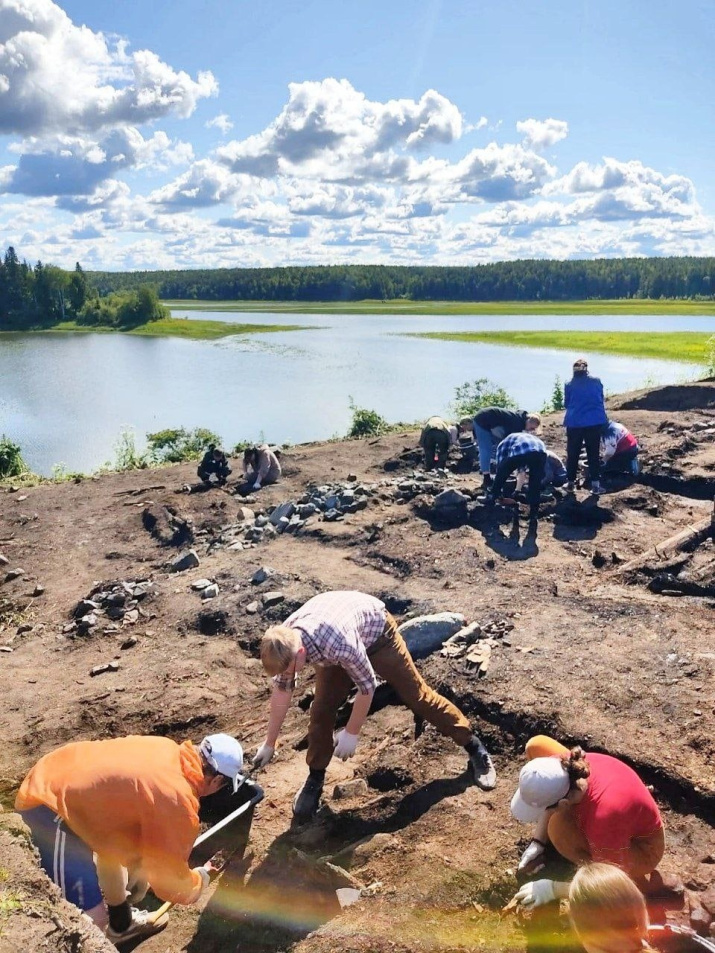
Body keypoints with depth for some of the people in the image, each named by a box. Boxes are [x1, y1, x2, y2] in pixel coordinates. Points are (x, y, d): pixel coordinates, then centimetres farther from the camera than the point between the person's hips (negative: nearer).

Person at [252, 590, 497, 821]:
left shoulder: (340, 644, -47)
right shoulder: (284, 643, -28)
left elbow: (367, 687, -29)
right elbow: (281, 690, -9)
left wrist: (351, 734, -16)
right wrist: (269, 743, 0)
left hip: (375, 630, -4)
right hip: (329, 636, 5)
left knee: (416, 694, 4)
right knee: (322, 708, -5)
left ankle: (473, 746, 20)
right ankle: (315, 779, 14)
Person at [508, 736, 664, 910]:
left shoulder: (605, 815, -44)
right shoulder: (562, 765, -28)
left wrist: (553, 888, -25)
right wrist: (537, 843, -8)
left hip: (641, 850, -6)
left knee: (559, 826, -37)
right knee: (536, 744, -7)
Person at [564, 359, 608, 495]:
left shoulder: (569, 384, 0)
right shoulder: (596, 381, 5)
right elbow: (601, 400, 16)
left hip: (574, 422, -1)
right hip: (595, 422, 1)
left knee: (572, 454, 11)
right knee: (593, 454, 7)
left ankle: (571, 483, 17)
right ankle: (595, 484, 3)